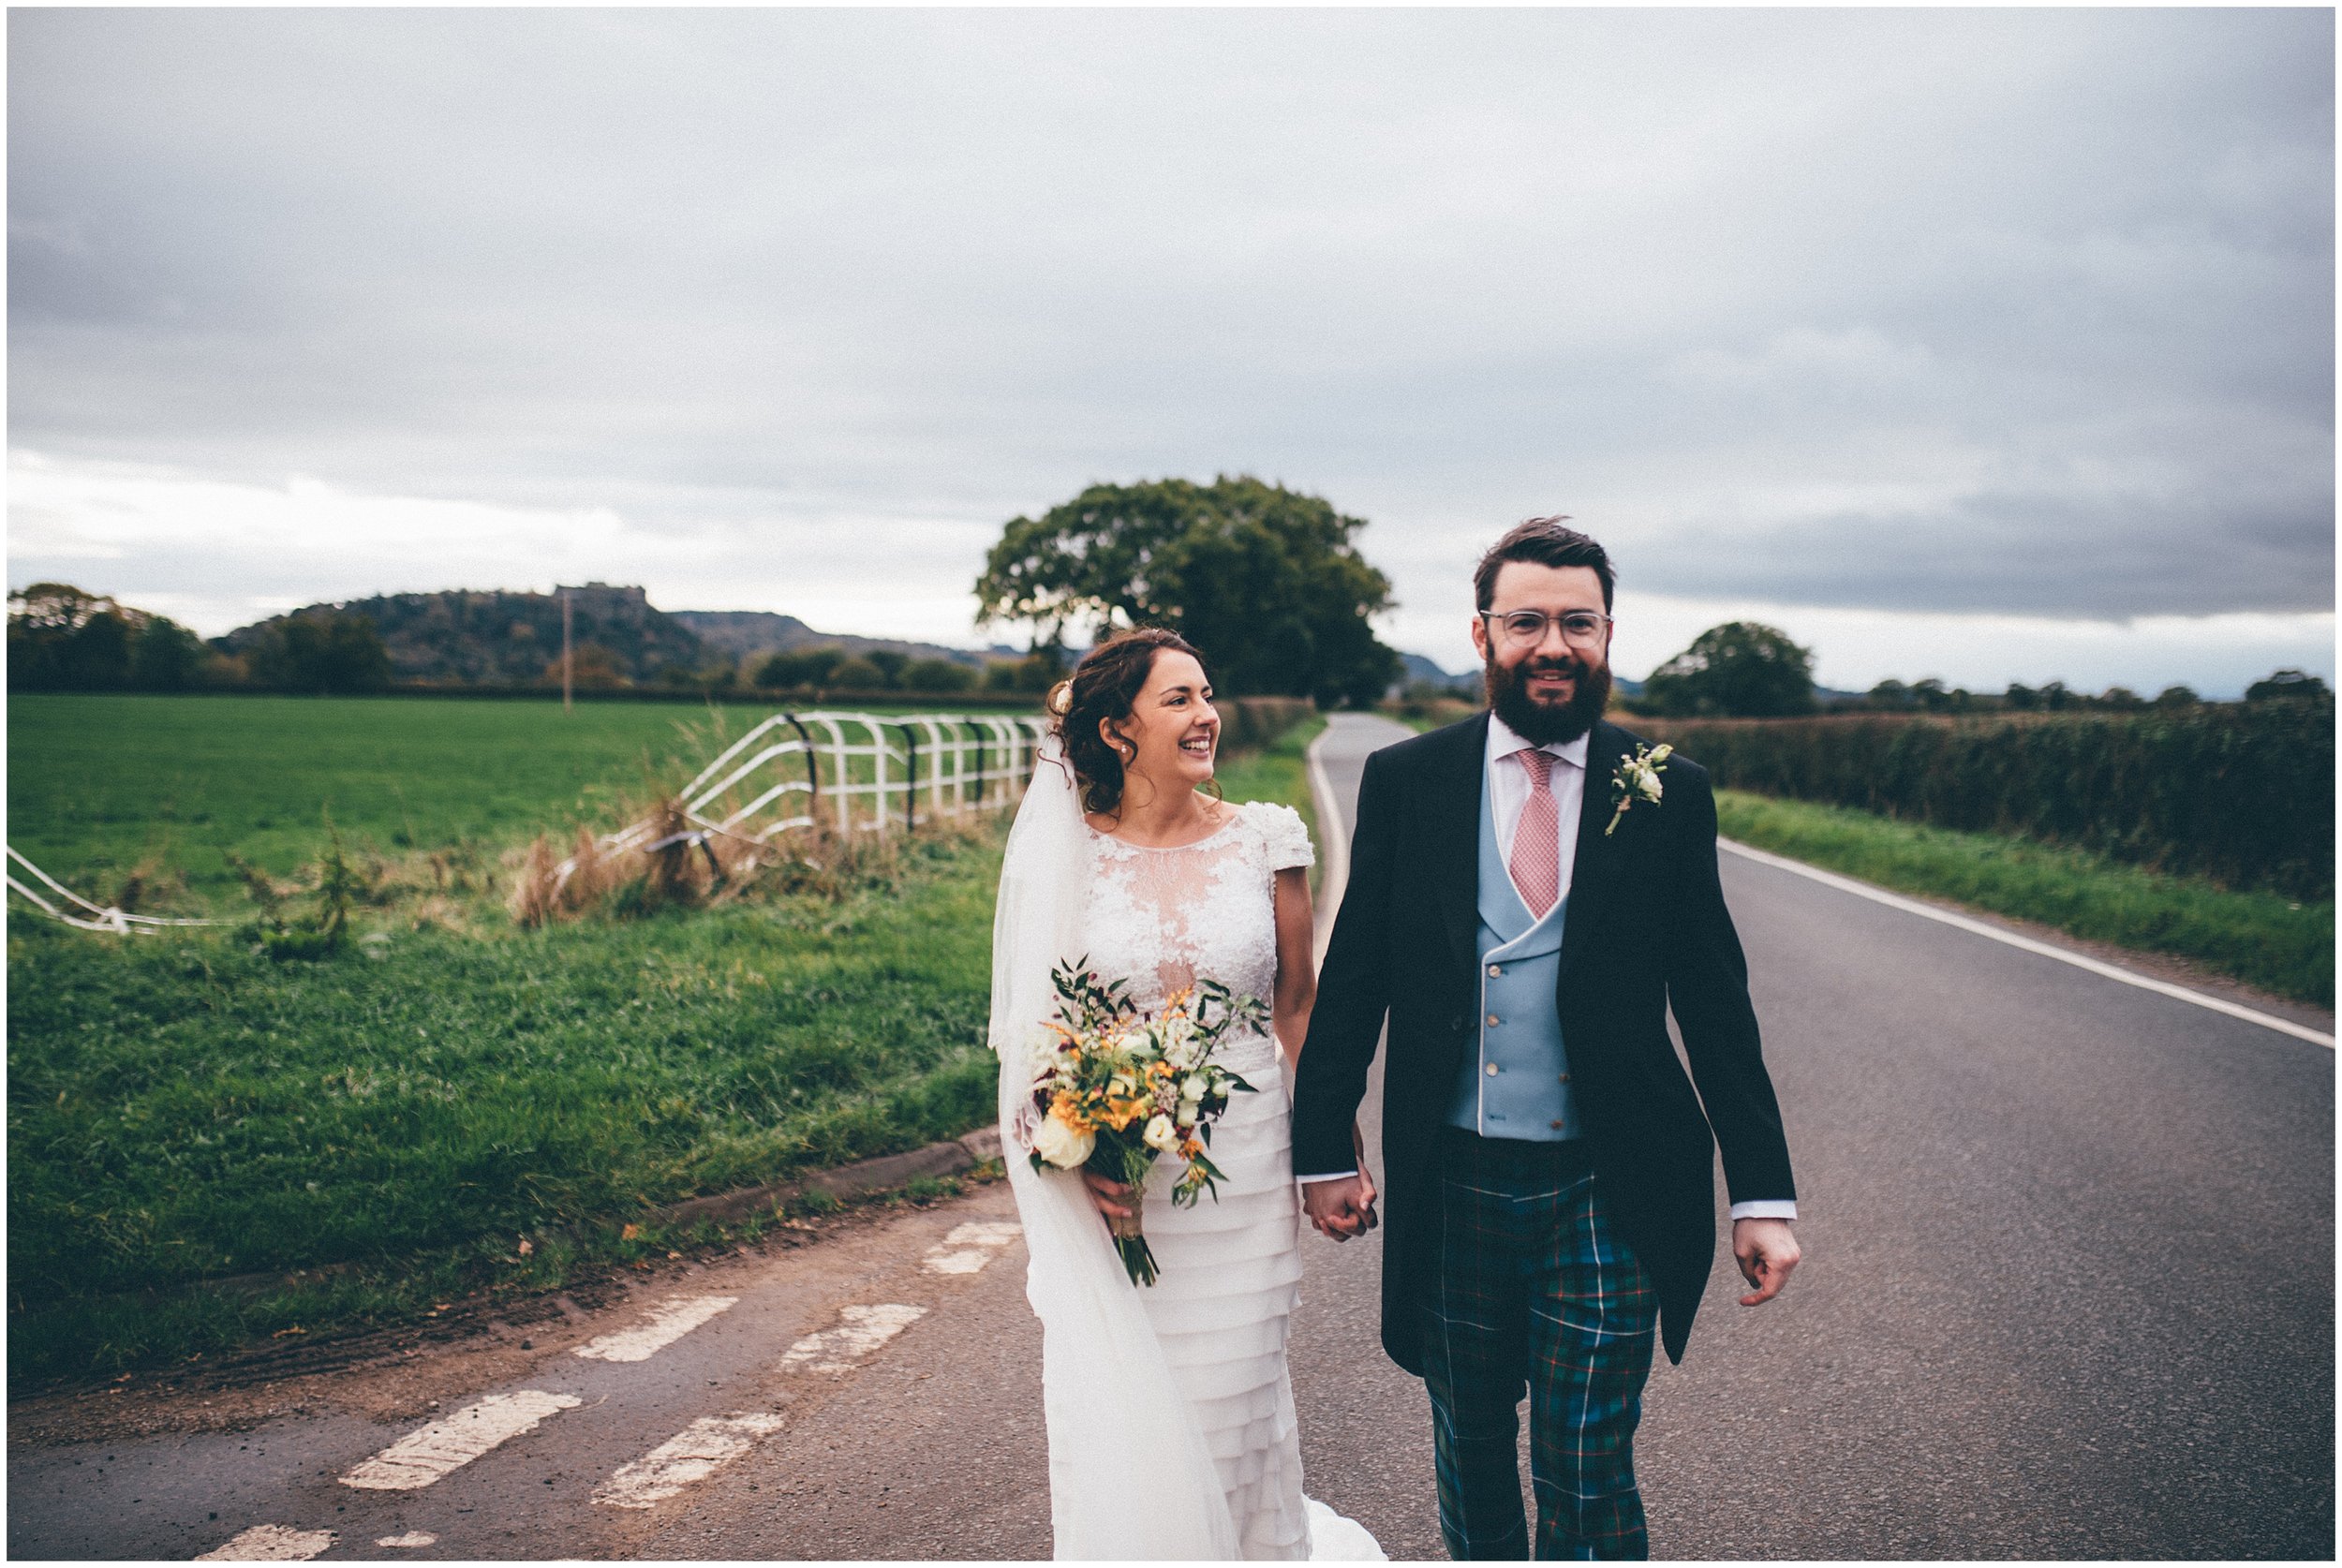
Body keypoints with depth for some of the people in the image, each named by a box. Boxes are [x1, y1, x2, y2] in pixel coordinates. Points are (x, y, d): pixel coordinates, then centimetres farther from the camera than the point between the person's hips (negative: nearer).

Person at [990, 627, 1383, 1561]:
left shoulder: (1264, 840, -1)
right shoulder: (1067, 856, -3)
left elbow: (1298, 1005, 7)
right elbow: (1038, 1027, 2)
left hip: (1245, 1168, 1)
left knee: (1234, 1392, 12)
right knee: (1120, 1405, 4)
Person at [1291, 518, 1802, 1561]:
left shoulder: (1667, 795, -2)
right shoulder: (1404, 781, -1)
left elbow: (1717, 1005, 2)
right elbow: (1352, 977, 4)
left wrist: (1764, 1192, 0)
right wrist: (1324, 1150, 4)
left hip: (1607, 1196, -1)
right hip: (1451, 1189, 1)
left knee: (1588, 1480, 5)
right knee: (1470, 1454, 18)